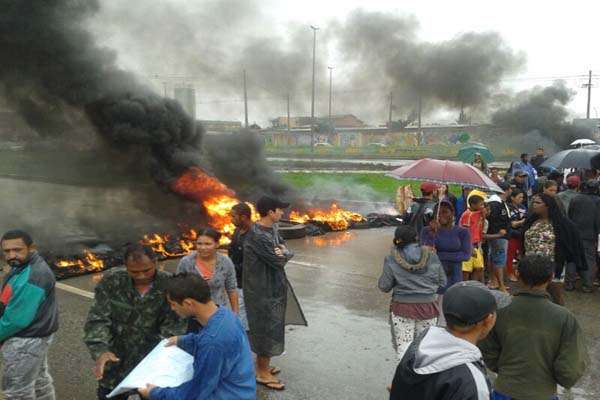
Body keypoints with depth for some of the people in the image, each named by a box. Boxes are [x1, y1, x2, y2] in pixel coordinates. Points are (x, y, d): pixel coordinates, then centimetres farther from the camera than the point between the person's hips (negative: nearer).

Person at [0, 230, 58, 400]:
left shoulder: (31, 277, -30)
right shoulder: (25, 266, 5)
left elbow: (18, 319, -27)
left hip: (26, 340, -10)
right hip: (33, 335, 10)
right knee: (38, 377, 24)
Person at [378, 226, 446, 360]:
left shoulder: (391, 260, -10)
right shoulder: (432, 257, -3)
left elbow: (384, 286, -6)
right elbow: (442, 282, 4)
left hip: (403, 307, -2)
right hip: (428, 307, 2)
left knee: (403, 344, 7)